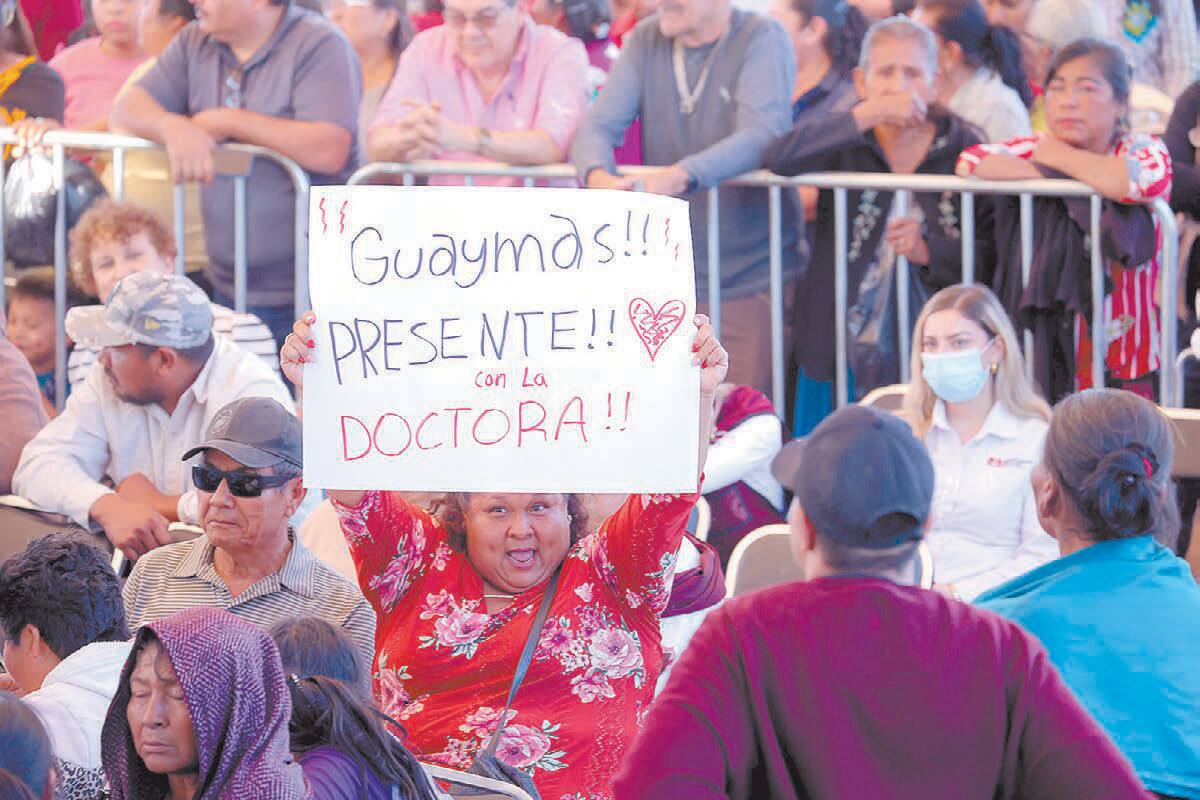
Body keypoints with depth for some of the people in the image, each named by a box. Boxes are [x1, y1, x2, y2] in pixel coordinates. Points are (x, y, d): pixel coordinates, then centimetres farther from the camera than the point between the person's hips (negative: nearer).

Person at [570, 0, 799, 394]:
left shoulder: (763, 40, -8)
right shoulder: (645, 41, 7)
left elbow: (761, 137, -21)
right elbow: (598, 125, 0)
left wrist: (679, 177, -37)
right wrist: (598, 176, -25)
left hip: (753, 283, -4)